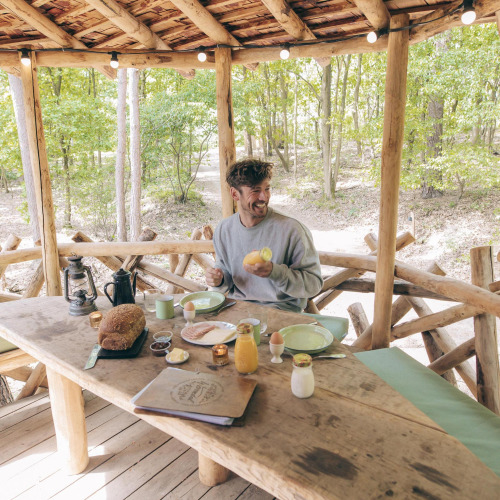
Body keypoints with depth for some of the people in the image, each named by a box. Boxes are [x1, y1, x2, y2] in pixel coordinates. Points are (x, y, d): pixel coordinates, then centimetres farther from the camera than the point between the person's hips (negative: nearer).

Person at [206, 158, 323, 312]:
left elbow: (314, 283, -12)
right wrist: (220, 280, -6)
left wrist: (274, 272, -26)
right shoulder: (223, 230, 2)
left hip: (281, 310, -4)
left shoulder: (292, 230, -14)